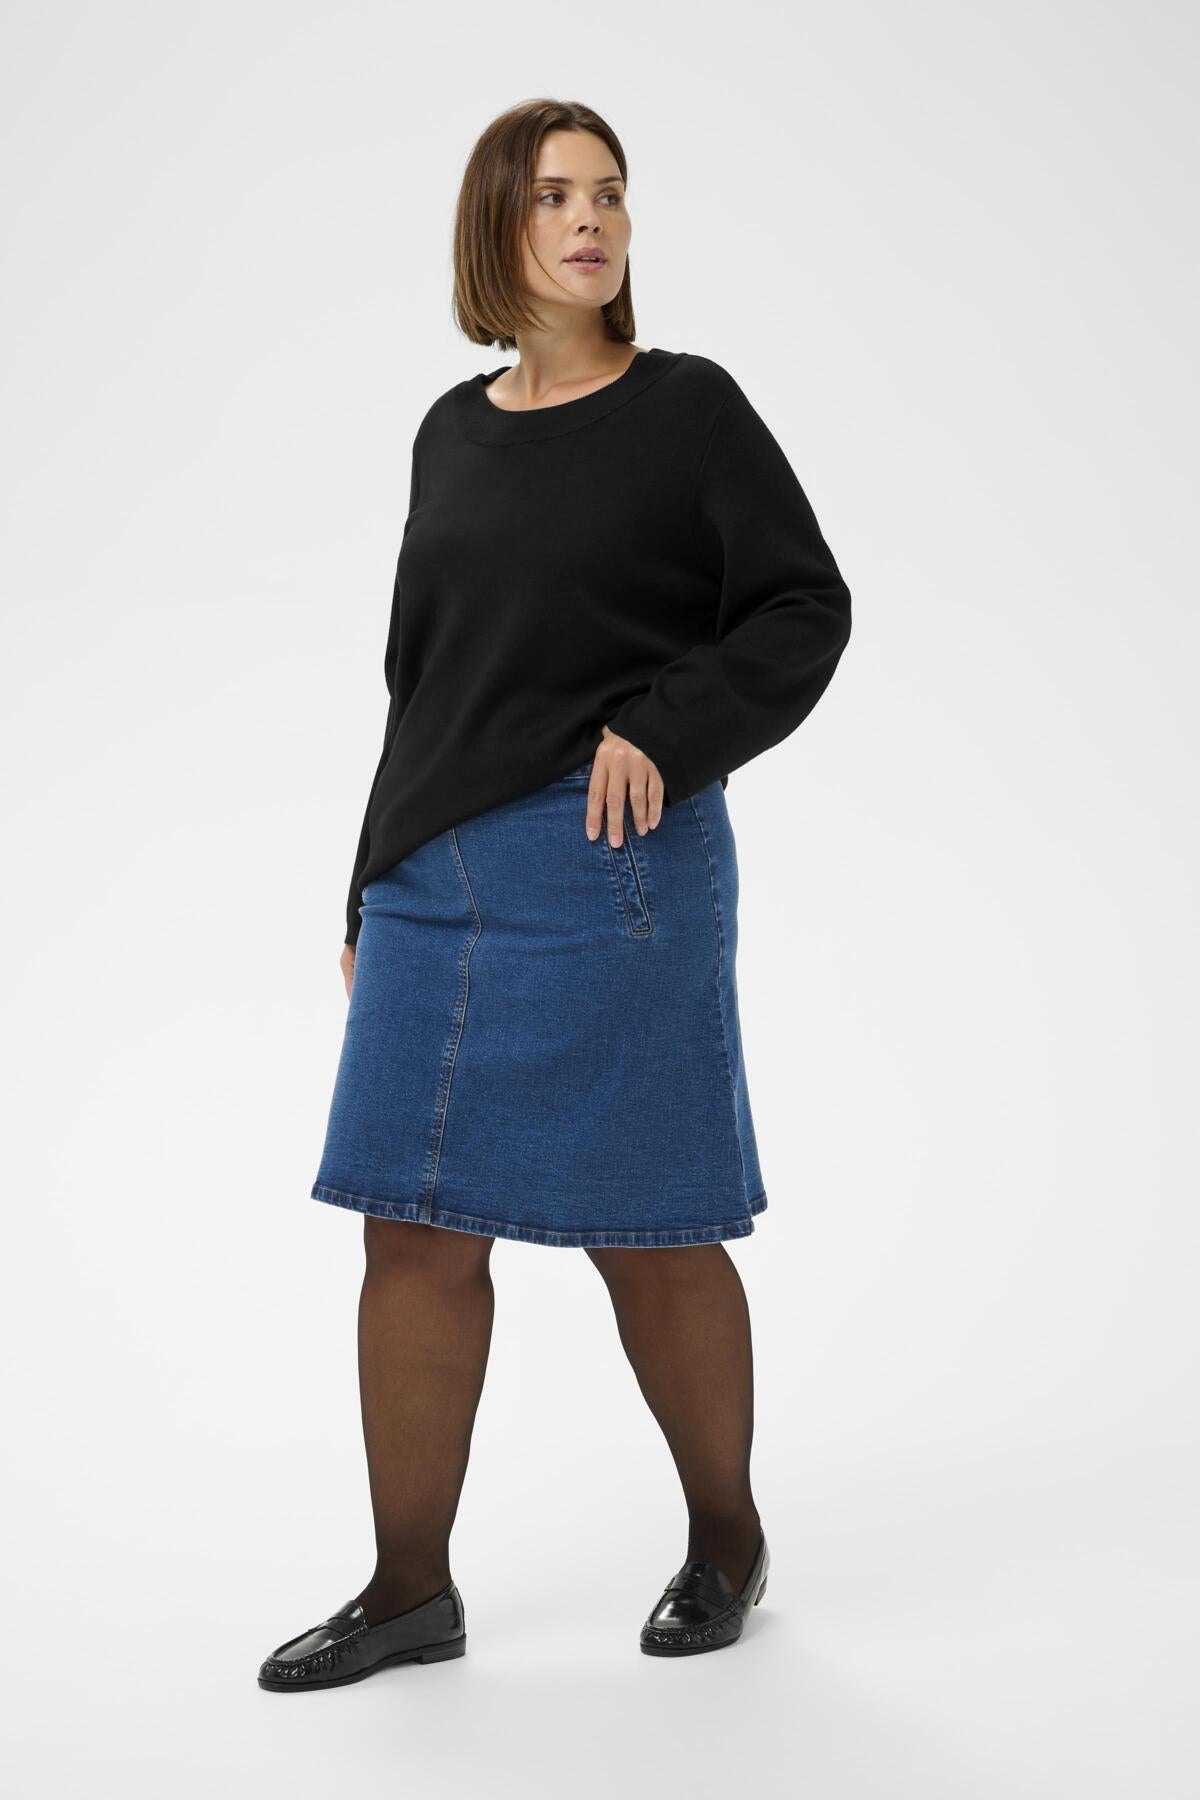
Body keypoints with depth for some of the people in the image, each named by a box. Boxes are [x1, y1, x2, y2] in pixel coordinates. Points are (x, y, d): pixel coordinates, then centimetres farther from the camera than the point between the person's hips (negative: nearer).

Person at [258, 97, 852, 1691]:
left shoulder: (688, 406, -1)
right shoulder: (452, 436, 13)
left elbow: (804, 607, -3)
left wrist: (666, 730, -17)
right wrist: (375, 892, 17)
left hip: (613, 865, -5)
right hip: (438, 883, 5)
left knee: (645, 1231, 3)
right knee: (416, 1229, 4)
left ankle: (728, 1539, 25)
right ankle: (410, 1588, 15)